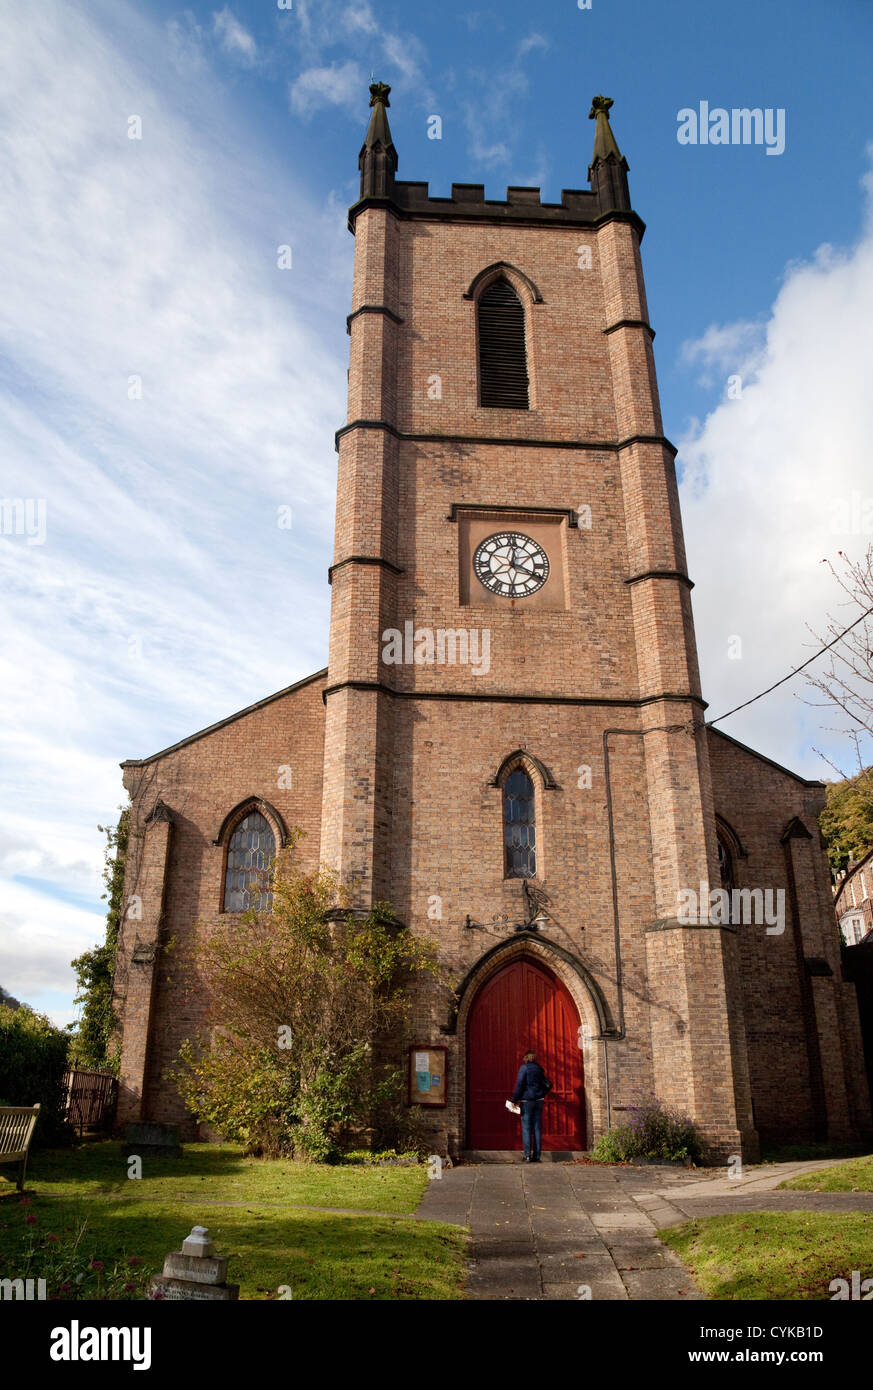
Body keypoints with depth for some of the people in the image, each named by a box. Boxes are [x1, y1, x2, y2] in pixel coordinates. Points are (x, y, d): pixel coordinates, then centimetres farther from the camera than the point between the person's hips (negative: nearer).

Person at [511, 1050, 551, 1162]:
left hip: (526, 1101, -5)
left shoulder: (524, 1068, -7)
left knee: (526, 1128, -1)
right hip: (538, 1101, 5)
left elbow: (519, 1085, -14)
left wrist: (514, 1100, -10)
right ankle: (536, 1156, 8)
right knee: (537, 1128, 8)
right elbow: (548, 1085, 15)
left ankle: (527, 1156, -5)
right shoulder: (539, 1069, 10)